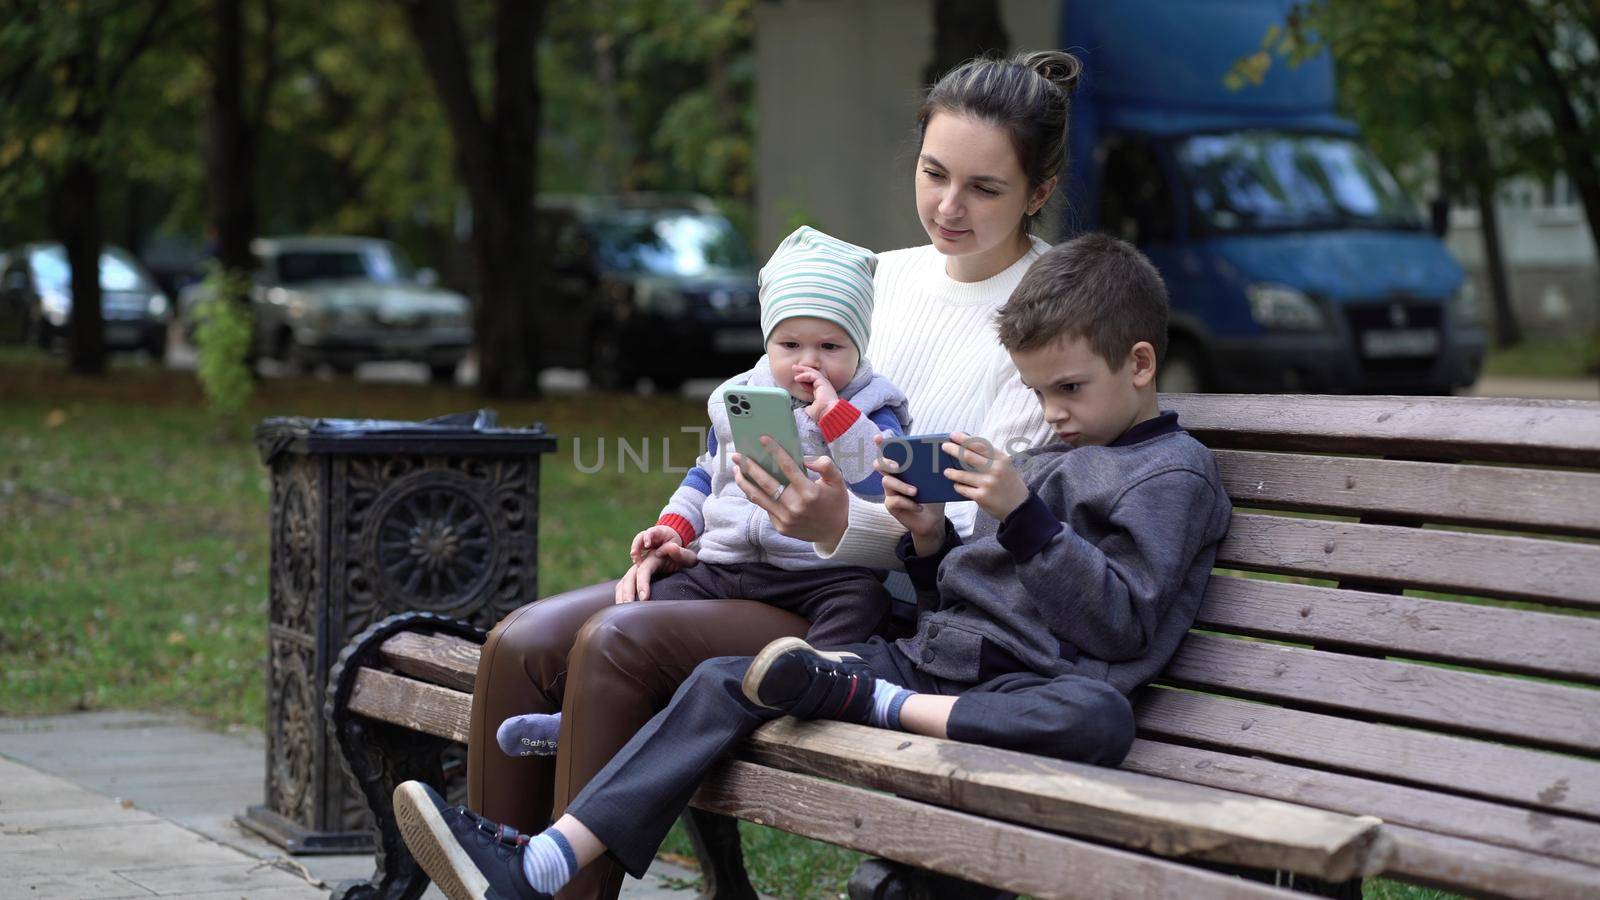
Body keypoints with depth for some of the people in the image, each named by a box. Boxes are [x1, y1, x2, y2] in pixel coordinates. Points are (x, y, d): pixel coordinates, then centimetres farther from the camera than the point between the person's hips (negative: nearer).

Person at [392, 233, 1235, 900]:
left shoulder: (1173, 471, 2)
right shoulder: (1043, 460, 26)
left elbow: (1123, 623, -11)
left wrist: (1024, 516, -16)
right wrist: (931, 541, 5)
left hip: (1034, 682, -7)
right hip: (933, 654, 7)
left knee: (1100, 717, -44)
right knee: (723, 681, -9)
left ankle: (868, 699, -33)